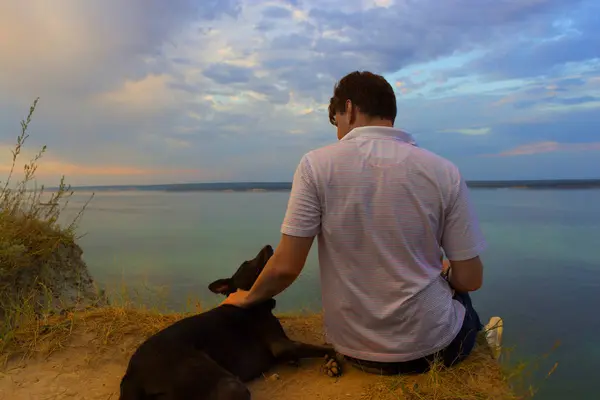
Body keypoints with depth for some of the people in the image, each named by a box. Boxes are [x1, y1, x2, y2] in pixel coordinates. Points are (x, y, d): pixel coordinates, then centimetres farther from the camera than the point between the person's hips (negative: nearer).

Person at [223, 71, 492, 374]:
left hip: (352, 348, 1)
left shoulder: (316, 164, -13)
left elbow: (286, 267, -14)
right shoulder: (444, 172, -10)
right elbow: (470, 279, -7)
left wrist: (247, 298, 6)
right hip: (431, 346, 0)